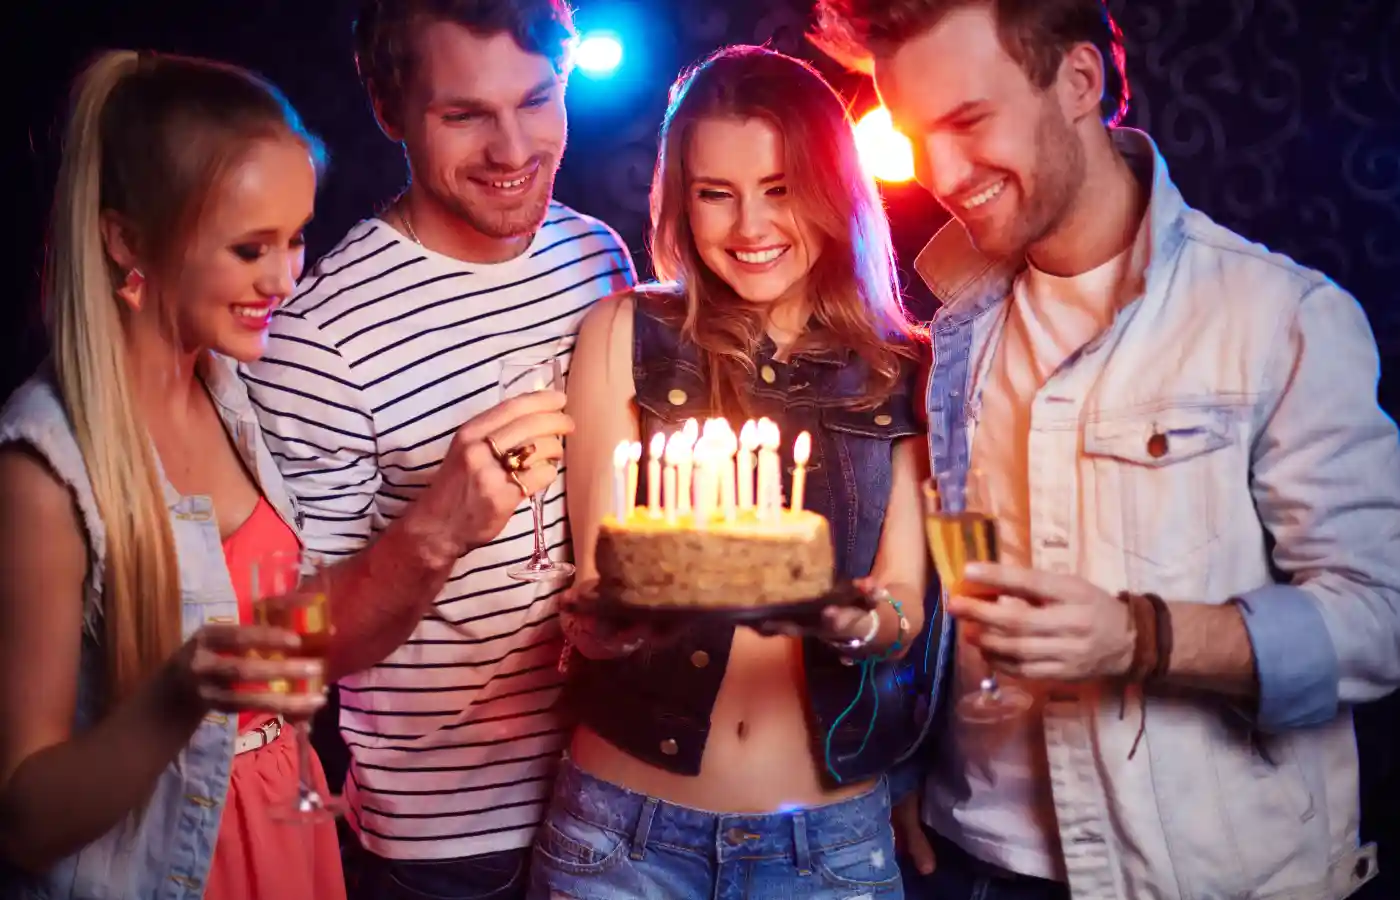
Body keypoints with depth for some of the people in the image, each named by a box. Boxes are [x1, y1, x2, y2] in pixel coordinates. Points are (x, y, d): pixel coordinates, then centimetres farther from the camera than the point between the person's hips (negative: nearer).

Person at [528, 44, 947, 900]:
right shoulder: (629, 334, -3)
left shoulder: (902, 372, 1)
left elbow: (904, 609, -5)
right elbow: (596, 604, -5)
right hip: (628, 827, -1)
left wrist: (857, 620, -28)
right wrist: (606, 615, -28)